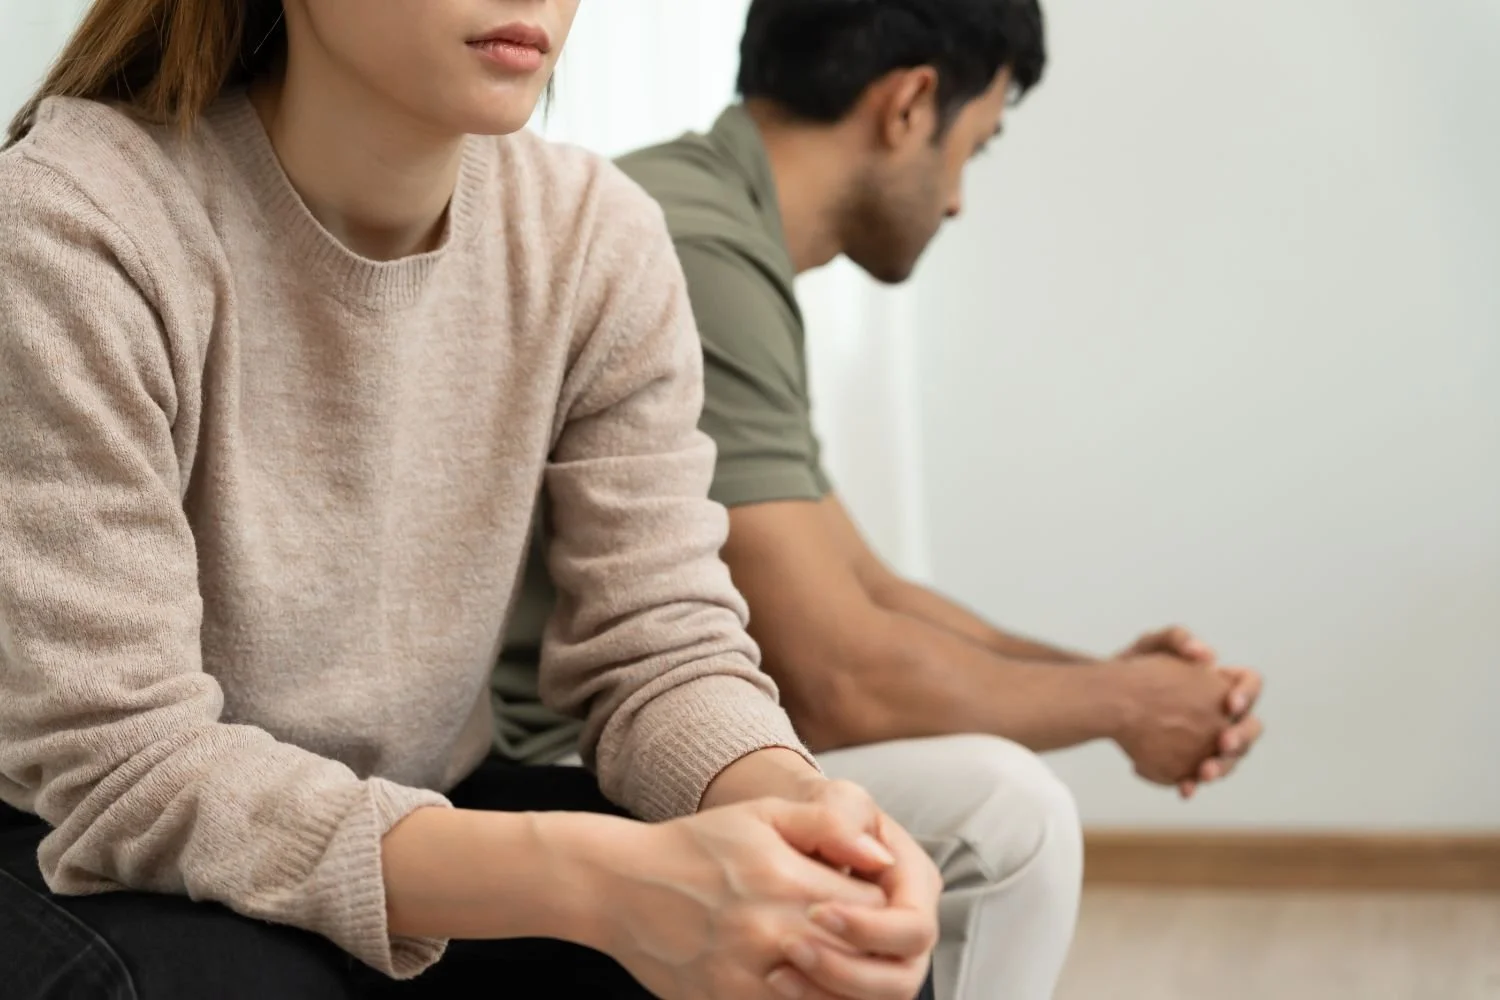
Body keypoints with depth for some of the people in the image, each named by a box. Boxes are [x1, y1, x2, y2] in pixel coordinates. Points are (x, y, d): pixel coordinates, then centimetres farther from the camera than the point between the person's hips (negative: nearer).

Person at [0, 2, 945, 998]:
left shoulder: (601, 237, -9)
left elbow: (661, 647, -8)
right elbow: (122, 767, -27)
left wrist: (796, 804, -32)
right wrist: (590, 879, -40)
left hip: (417, 824, 3)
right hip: (100, 874, -3)